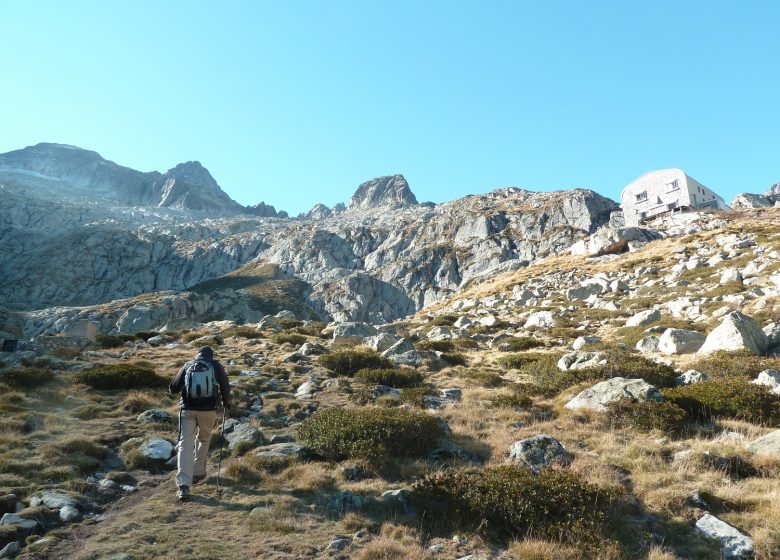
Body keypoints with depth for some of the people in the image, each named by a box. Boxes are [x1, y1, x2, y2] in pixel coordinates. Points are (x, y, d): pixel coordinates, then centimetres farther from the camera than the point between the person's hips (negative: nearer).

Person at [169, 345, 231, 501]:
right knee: (203, 440, 24)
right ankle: (198, 473, 29)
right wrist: (226, 402, 24)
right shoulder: (216, 366, 5)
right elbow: (225, 386, 6)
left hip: (188, 409, 0)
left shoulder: (187, 366, 8)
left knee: (185, 444, -3)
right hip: (208, 410, 0)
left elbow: (173, 389, 9)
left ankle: (183, 485, -13)